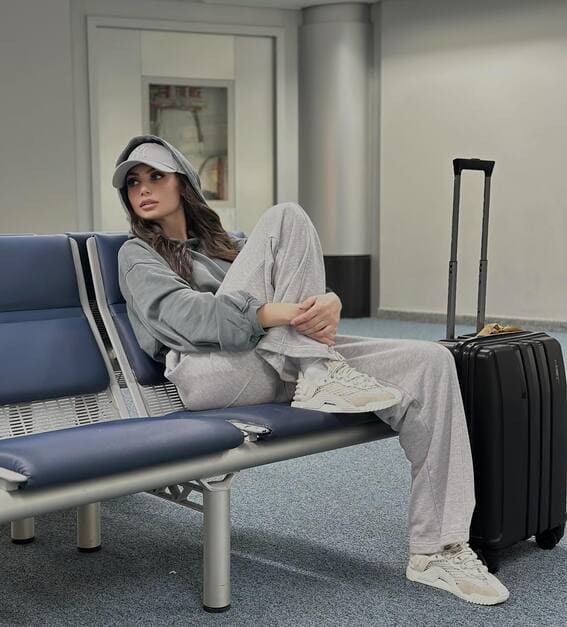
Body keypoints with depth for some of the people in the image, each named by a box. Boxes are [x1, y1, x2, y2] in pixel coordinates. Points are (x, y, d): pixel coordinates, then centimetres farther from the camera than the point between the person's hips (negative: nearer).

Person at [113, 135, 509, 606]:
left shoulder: (223, 244, 30)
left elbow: (302, 292, 14)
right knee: (286, 219, -14)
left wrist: (329, 302, -12)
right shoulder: (137, 254, 14)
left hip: (277, 368, 6)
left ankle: (437, 550, -13)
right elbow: (179, 312, -9)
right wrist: (270, 313, -25)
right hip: (210, 370, -5)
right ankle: (321, 377, -22)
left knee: (430, 362, -13)